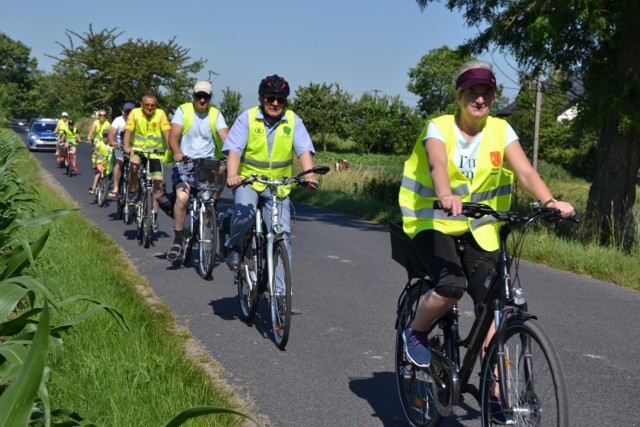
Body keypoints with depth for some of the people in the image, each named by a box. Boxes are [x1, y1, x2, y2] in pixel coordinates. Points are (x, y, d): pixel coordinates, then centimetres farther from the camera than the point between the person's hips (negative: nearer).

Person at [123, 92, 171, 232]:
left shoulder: (161, 114, -6)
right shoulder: (135, 113, -6)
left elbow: (167, 133, -14)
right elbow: (128, 131, -13)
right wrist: (127, 147, -30)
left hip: (155, 153, 1)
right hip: (138, 150, -1)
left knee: (159, 183, -8)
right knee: (134, 164, -35)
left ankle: (154, 215, 7)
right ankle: (133, 192, -10)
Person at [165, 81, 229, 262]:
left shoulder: (215, 114, 4)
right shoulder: (183, 110, -1)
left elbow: (225, 137, -10)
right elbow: (173, 136, -13)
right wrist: (177, 153, -35)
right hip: (185, 161, -3)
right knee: (182, 197, -22)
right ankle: (177, 240, -8)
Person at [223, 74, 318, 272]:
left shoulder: (293, 120, -3)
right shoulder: (247, 117, -6)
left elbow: (304, 150, -12)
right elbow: (234, 149, -15)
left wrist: (309, 174, -32)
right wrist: (232, 175, -33)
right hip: (247, 180, -2)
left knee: (282, 233, -5)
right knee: (244, 215, -29)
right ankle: (234, 248, 2)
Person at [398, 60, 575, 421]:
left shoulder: (501, 131, -3)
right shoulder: (439, 128, -11)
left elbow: (525, 171, -16)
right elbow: (438, 165, -31)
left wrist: (550, 201, -35)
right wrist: (447, 197, -53)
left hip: (479, 228, 3)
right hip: (433, 221, -3)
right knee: (451, 286, -28)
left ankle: (495, 391, 6)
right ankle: (416, 332, 3)